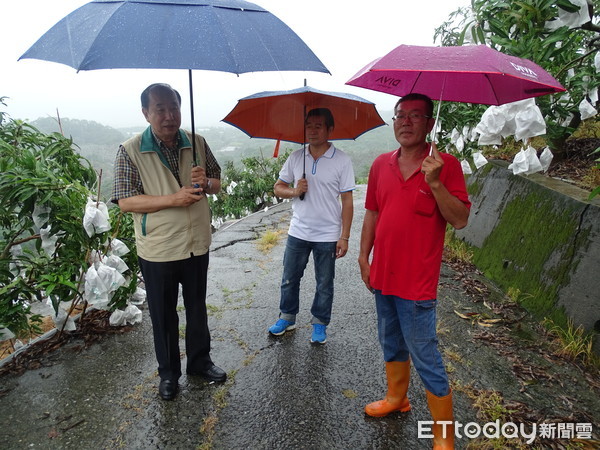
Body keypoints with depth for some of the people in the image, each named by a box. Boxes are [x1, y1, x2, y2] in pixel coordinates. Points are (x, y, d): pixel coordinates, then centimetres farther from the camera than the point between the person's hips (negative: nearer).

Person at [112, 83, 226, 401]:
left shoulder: (197, 143, 1)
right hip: (157, 249, -3)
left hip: (197, 244, 3)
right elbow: (125, 201, -15)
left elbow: (217, 182, 9)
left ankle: (200, 361, 39)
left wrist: (206, 182, -15)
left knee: (197, 307, 18)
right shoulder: (130, 151, -10)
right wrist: (174, 199, -25)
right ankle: (168, 372, 34)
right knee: (163, 314, 13)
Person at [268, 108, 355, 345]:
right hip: (297, 232, 3)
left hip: (327, 236, -3)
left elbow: (347, 202, -7)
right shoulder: (296, 157, 3)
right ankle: (287, 317, 34)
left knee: (324, 284, 11)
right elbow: (278, 187, 9)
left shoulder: (342, 160, -7)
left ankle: (319, 324, 29)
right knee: (289, 279, 14)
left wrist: (344, 236, -10)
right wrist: (293, 191, -13)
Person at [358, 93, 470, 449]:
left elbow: (460, 220, -15)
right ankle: (397, 399, 46)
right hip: (383, 274, 6)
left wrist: (435, 182, -27)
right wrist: (364, 258, 8)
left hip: (417, 283, -5)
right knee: (392, 344, 23)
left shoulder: (445, 165, -10)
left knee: (426, 359, 4)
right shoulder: (381, 165, 5)